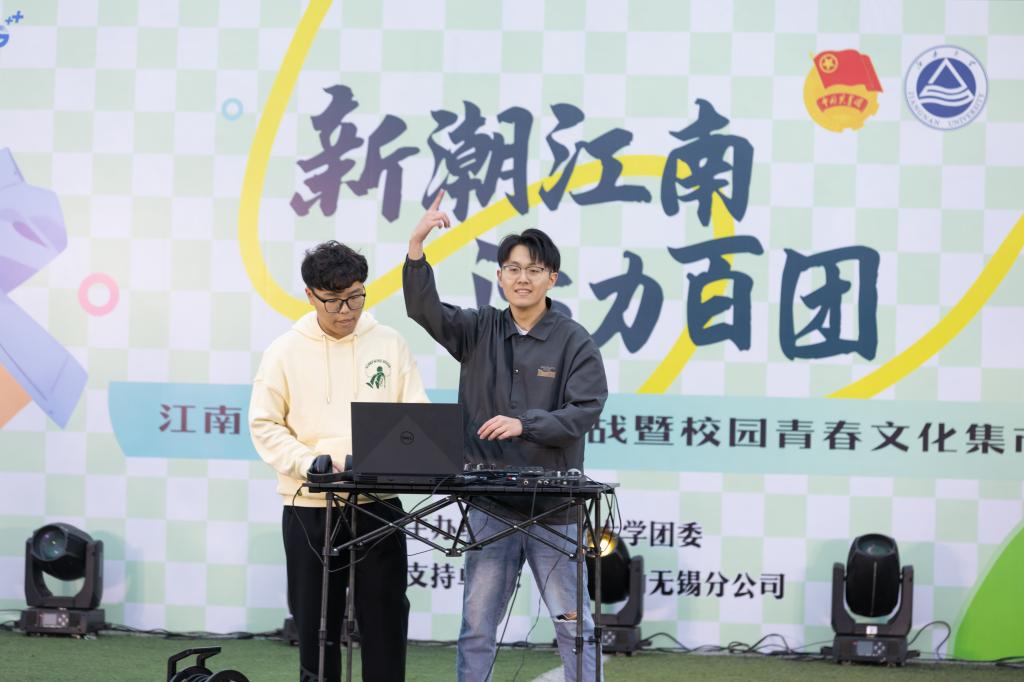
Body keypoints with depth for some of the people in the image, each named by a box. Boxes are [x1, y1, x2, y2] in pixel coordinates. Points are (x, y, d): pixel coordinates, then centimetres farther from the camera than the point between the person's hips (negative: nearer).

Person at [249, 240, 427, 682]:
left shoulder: (390, 344, 3)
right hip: (308, 508, -1)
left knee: (385, 621, 2)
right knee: (316, 624, 7)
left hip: (378, 503, 1)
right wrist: (310, 464, -16)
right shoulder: (286, 351, -1)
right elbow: (265, 425, 0)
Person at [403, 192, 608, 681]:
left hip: (554, 507, -3)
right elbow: (423, 308, -7)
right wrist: (416, 245, -21)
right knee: (476, 626, 6)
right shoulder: (479, 330, 6)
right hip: (490, 506, 3)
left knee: (572, 623, 3)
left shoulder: (574, 342, -3)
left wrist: (524, 424, -25)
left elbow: (584, 412, -11)